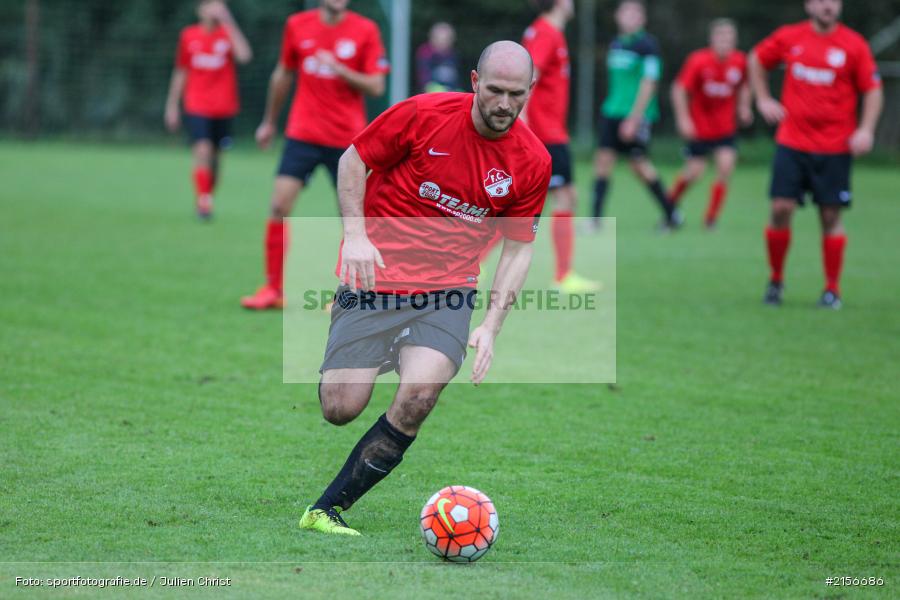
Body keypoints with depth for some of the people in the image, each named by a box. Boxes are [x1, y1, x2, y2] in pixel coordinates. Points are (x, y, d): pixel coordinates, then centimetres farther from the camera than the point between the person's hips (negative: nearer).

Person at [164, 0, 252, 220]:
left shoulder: (228, 33, -2)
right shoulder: (189, 35, 3)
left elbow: (244, 56, -23)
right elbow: (180, 72, 12)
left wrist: (228, 22, -24)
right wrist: (172, 105, 12)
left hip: (223, 109, 1)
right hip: (196, 108, -1)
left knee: (214, 158, 7)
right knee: (203, 151, -18)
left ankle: (205, 202, 22)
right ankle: (203, 201, -14)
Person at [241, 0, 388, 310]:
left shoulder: (366, 30, -3)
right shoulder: (297, 25, 4)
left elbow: (376, 87, -6)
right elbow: (283, 75, 16)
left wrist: (340, 69, -20)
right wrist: (269, 122, 23)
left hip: (348, 139, -1)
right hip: (302, 134, 1)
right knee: (279, 206, -8)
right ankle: (274, 289, 1)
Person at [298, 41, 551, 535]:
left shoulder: (533, 161, -3)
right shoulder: (423, 114, -10)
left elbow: (518, 249, 5)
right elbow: (353, 161, 2)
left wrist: (490, 326, -6)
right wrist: (356, 234, -11)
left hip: (446, 292, 1)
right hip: (374, 278, -1)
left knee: (418, 397, -23)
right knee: (340, 410, -7)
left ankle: (326, 510, -11)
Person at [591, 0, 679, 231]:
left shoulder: (647, 45, -10)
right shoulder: (616, 44, 11)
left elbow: (648, 84, -15)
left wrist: (634, 118, -19)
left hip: (637, 115, -6)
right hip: (613, 111, 6)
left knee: (639, 164, -1)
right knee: (603, 159, -4)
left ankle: (671, 214, 16)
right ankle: (596, 219, -4)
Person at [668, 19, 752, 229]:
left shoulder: (740, 61, -6)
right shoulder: (698, 61, -17)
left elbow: (743, 86, 14)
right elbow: (680, 89, -11)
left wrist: (744, 106, -1)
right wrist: (683, 118, -16)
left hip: (726, 127, 3)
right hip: (699, 126, -3)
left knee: (726, 167, -13)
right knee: (695, 171, 0)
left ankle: (711, 218, 0)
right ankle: (671, 201, 31)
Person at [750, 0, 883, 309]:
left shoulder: (854, 45, -4)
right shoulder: (789, 37, 2)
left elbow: (873, 90, 0)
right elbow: (757, 60, 19)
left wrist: (866, 130, -12)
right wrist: (763, 99, 11)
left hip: (835, 148, -1)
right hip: (791, 142, 1)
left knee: (831, 216, 0)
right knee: (781, 208, -5)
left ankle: (832, 289, 11)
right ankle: (776, 280, 14)